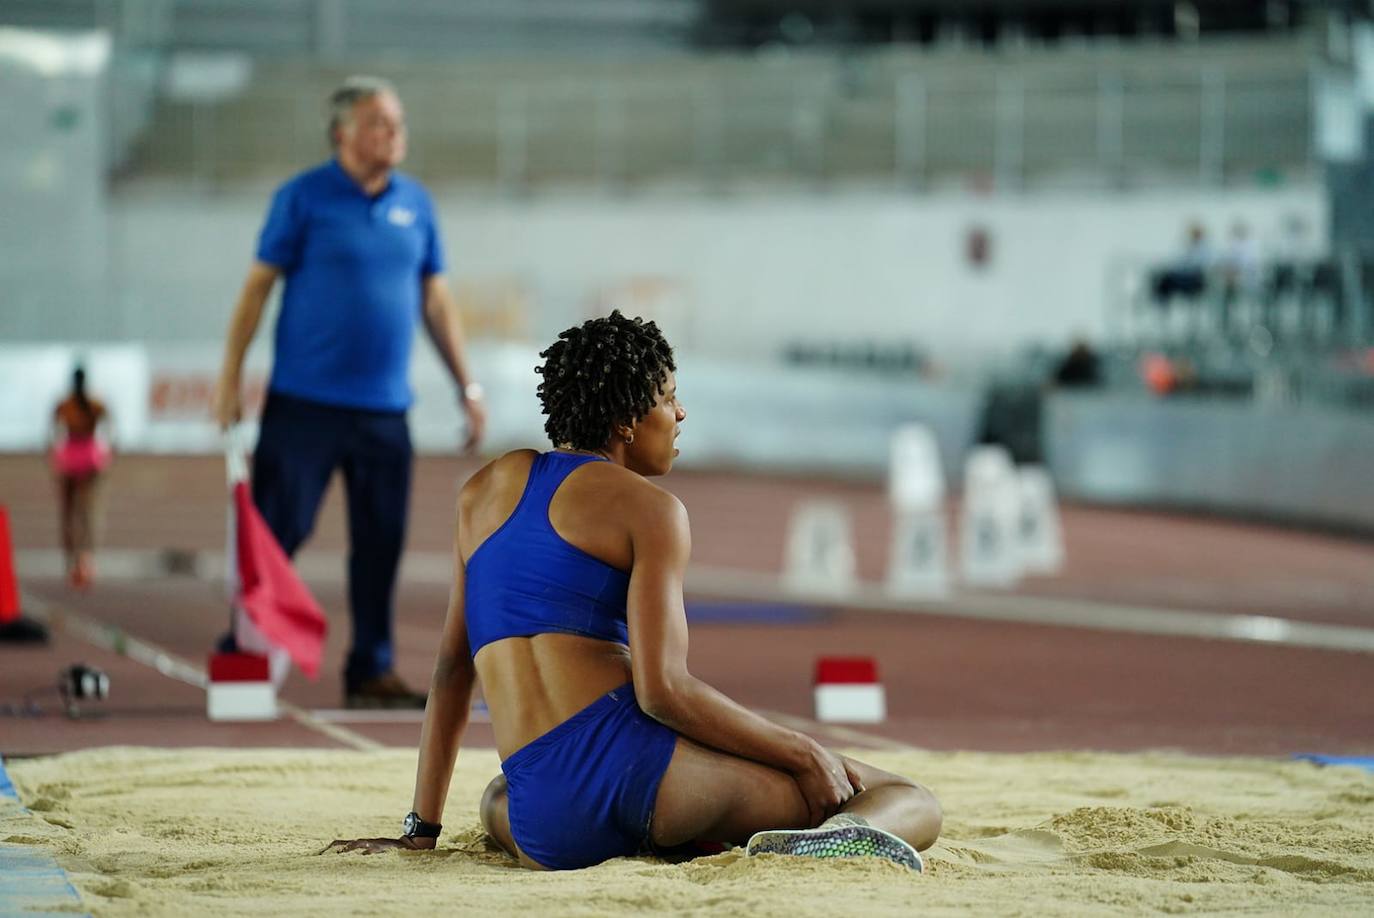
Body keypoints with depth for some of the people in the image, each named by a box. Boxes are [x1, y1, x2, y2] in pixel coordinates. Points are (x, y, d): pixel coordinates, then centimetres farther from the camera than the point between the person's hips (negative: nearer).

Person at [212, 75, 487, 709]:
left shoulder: (415, 204, 10)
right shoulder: (305, 198, -3)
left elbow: (435, 300, 16)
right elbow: (258, 285, -2)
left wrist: (467, 385, 12)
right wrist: (230, 378, -6)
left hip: (384, 407, 4)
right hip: (305, 401, -4)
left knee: (380, 541, 4)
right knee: (277, 532, -4)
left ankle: (370, 670, 13)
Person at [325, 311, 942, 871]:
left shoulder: (486, 490, 22)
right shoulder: (650, 509, 2)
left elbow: (451, 669, 24)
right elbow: (664, 688, -10)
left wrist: (421, 831, 27)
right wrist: (803, 751, -3)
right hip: (632, 755, -5)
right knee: (913, 806, -2)